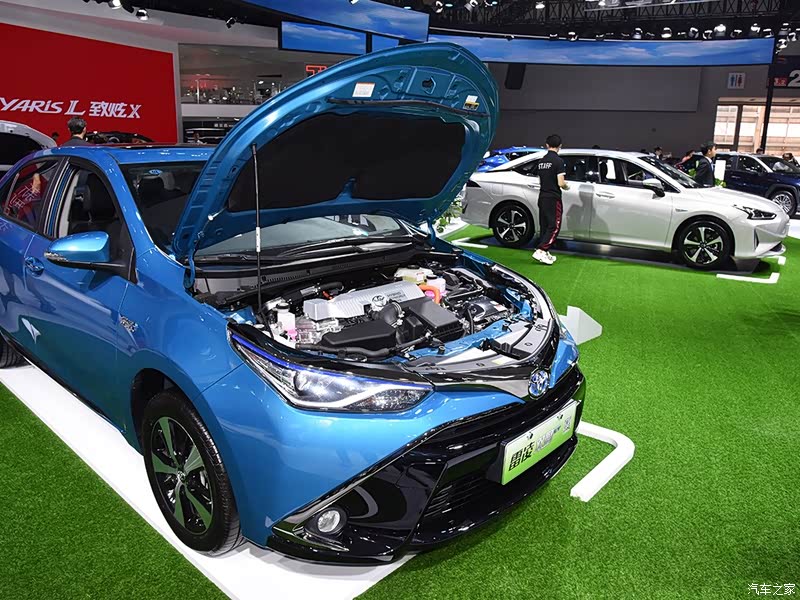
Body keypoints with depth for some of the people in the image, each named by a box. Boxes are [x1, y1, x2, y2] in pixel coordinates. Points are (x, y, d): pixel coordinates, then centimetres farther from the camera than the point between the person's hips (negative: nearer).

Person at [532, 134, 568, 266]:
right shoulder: (558, 161, -14)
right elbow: (561, 183, -17)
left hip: (542, 197, 8)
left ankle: (545, 253, 17)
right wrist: (566, 186, 4)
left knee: (545, 226, 13)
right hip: (553, 198, -7)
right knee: (554, 226, -4)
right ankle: (540, 251, -16)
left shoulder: (541, 161, 9)